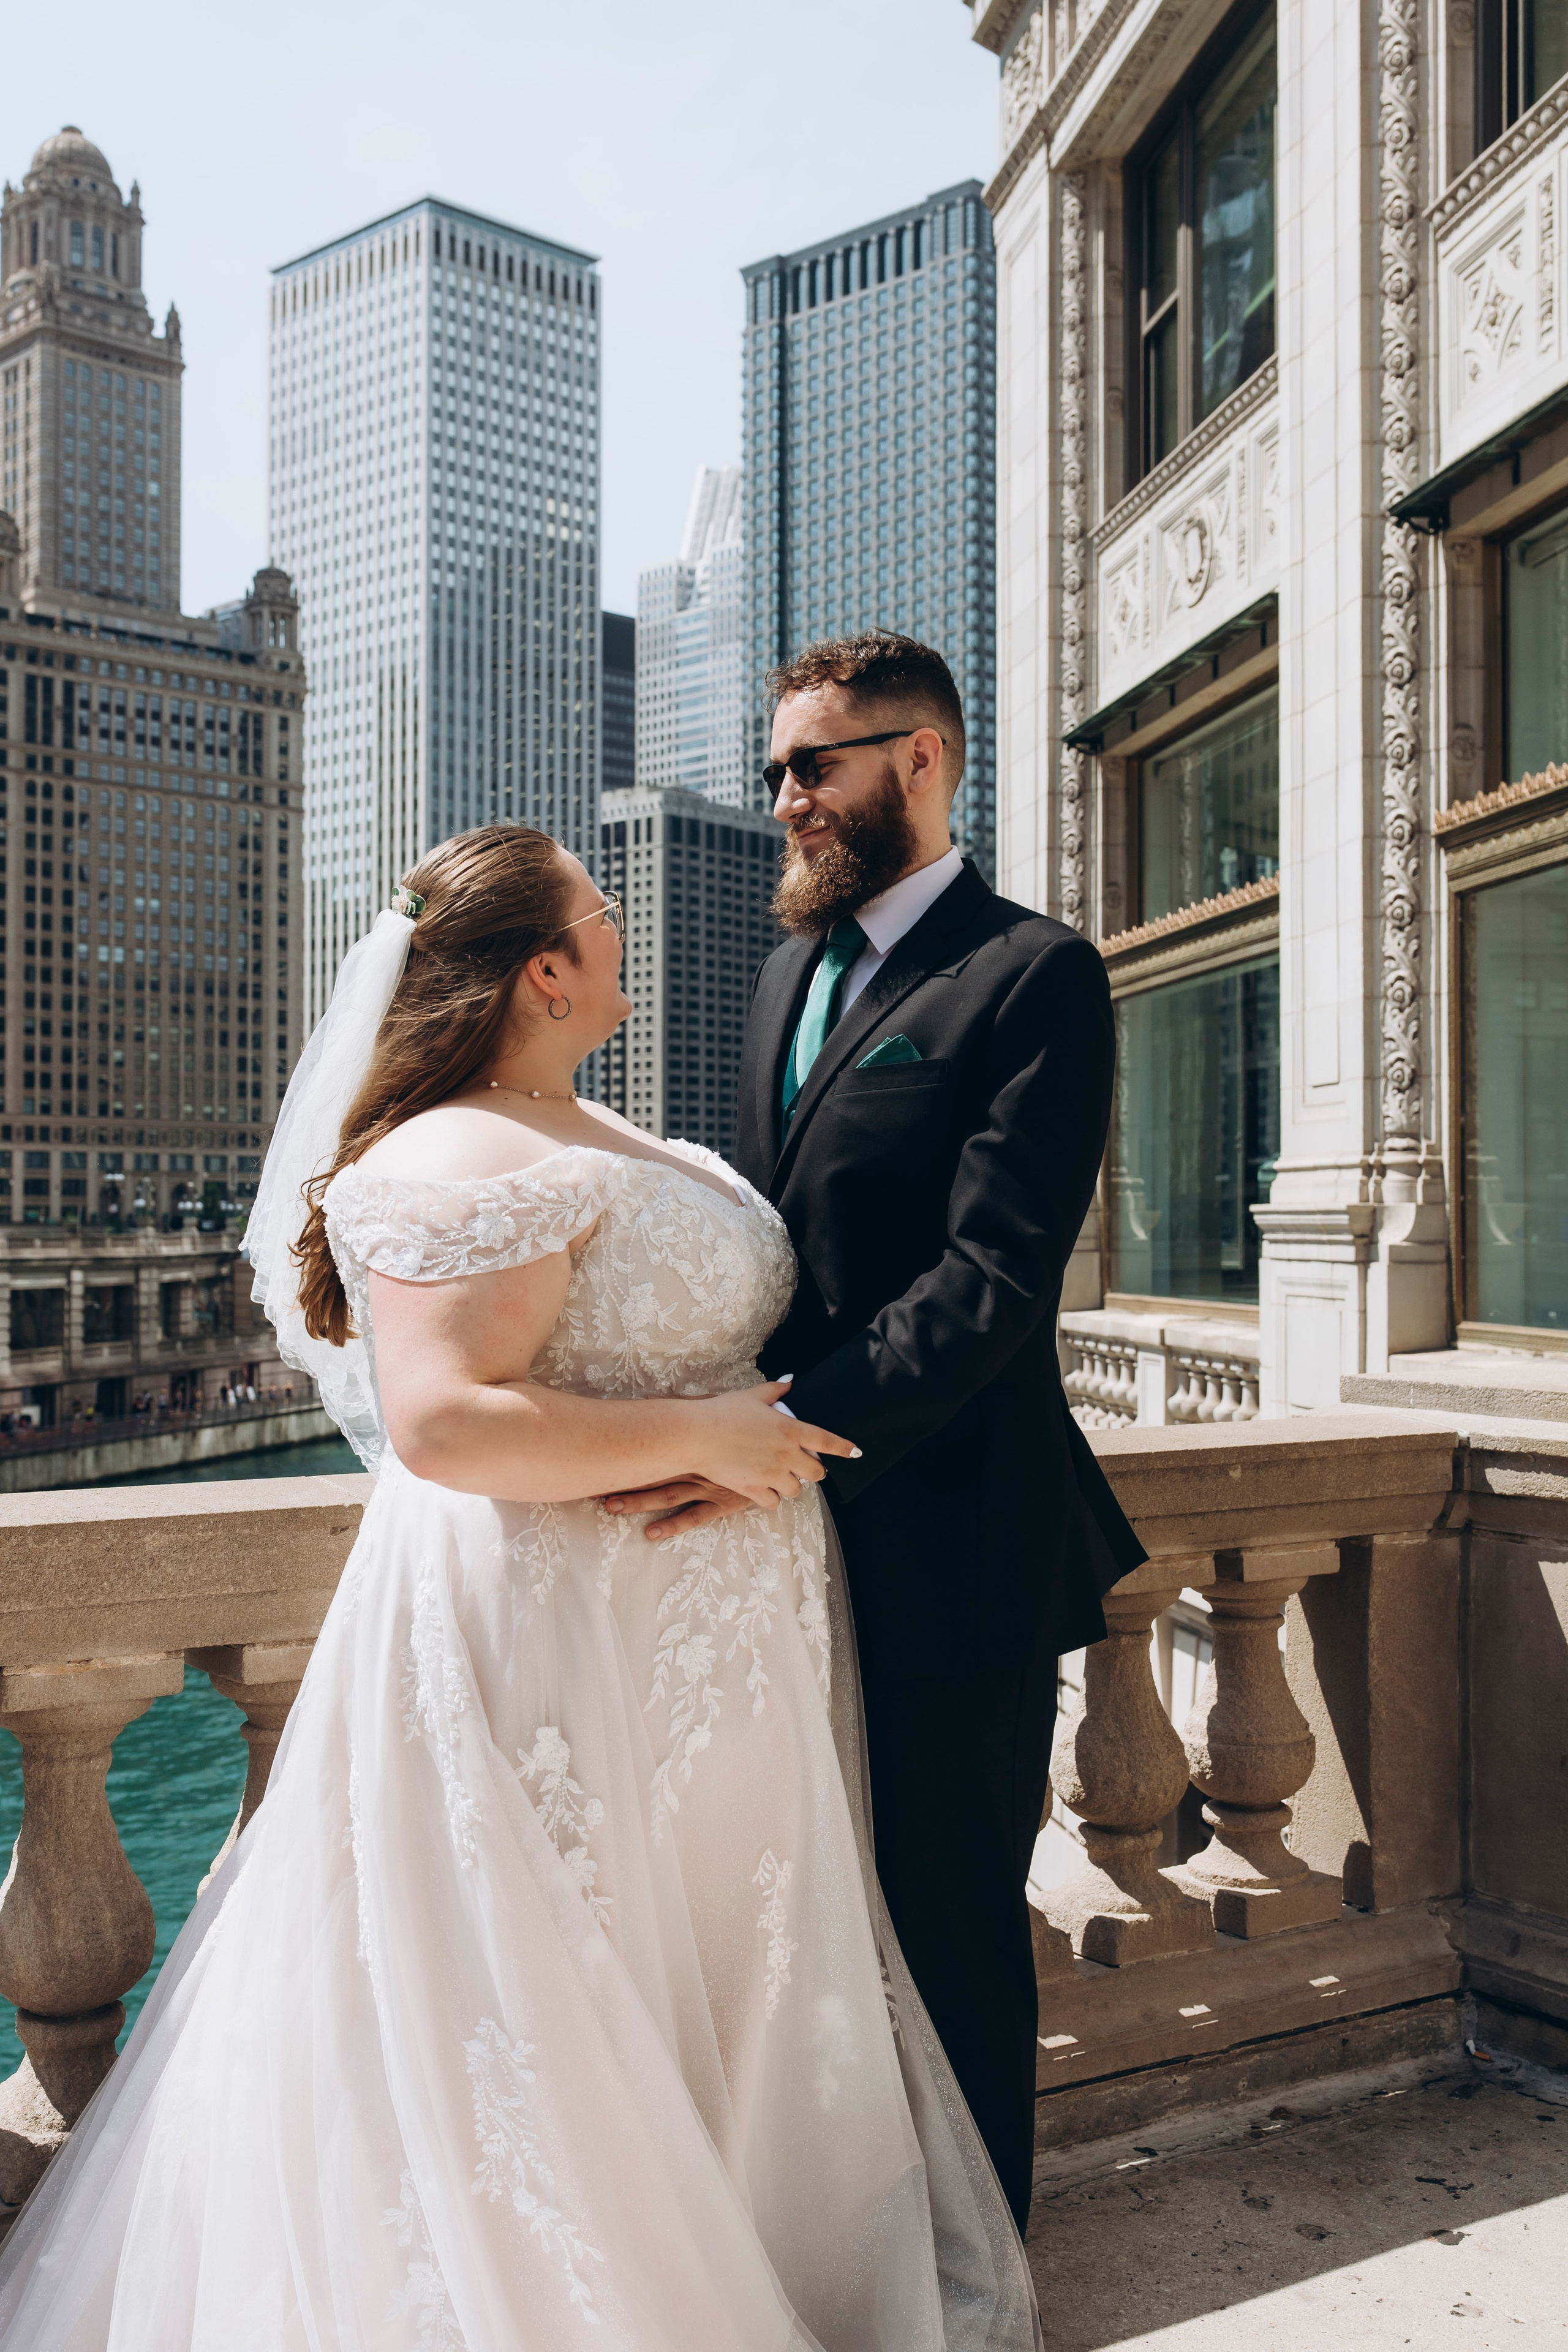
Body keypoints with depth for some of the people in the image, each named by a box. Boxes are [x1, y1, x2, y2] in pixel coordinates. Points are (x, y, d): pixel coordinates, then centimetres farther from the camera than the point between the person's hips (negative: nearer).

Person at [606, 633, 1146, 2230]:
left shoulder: (1032, 974, -11)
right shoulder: (790, 970, 14)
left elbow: (997, 1272, -21)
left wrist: (790, 1429, -28)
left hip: (947, 1541, -7)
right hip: (800, 1524, 7)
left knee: (951, 1920, 10)